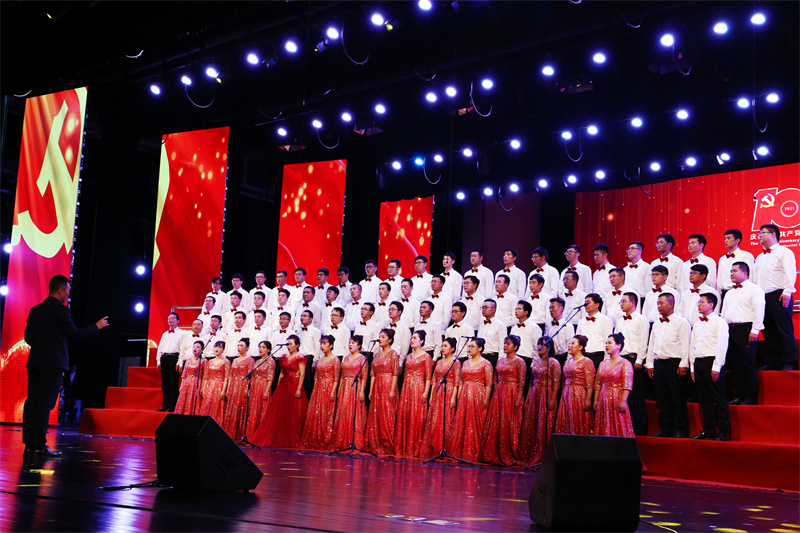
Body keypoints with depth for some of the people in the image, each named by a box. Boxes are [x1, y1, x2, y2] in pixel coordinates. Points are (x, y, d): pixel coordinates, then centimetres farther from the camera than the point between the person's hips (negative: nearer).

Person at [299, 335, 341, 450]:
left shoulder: (335, 360, -4)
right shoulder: (320, 360, 16)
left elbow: (336, 378, -9)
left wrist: (333, 392, -16)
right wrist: (314, 390, 11)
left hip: (329, 388, -7)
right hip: (318, 389, 7)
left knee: (326, 415, -7)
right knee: (314, 414, 2)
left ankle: (325, 443, -2)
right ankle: (313, 442, 6)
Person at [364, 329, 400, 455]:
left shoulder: (392, 354, -3)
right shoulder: (377, 355, 16)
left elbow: (395, 373, -10)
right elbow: (373, 374, 15)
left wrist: (392, 390, -17)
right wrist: (371, 390, 9)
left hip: (388, 385, -7)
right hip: (377, 386, 7)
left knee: (387, 416, -8)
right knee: (375, 415, 4)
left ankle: (388, 447, -4)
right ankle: (376, 447, 9)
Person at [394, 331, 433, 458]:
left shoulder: (426, 357, -1)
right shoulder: (408, 357, 16)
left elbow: (428, 377, -7)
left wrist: (426, 392, -15)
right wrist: (404, 389, 12)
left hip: (418, 388, -6)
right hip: (406, 387, 6)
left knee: (416, 417, -7)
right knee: (403, 416, 2)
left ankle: (414, 450, -3)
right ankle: (403, 449, 7)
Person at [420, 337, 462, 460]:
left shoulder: (455, 362, -3)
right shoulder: (439, 362, 15)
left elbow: (457, 382, -8)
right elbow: (434, 380, 15)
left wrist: (453, 397, -15)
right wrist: (431, 396, 10)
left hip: (448, 393, -6)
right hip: (437, 394, 6)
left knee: (445, 421, -7)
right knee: (433, 422, 3)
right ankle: (433, 451, 7)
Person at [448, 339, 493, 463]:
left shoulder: (485, 364, -2)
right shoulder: (465, 363, 15)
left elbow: (489, 384, -7)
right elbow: (461, 382, 16)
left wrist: (486, 400, -15)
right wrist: (459, 397, 8)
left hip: (478, 396, -5)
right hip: (464, 395, 5)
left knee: (475, 424, -4)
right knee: (461, 423, 1)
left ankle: (473, 454, 2)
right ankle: (460, 452, 6)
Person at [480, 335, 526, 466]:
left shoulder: (519, 362, -4)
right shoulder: (500, 361, 15)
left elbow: (521, 383, -10)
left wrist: (518, 399, -17)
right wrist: (495, 395, 10)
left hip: (512, 395, -6)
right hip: (498, 394, 6)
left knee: (509, 425, -6)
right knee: (495, 424, 4)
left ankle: (509, 457, 1)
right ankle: (494, 455, 10)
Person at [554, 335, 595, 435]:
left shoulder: (586, 362, -4)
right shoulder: (567, 362, 17)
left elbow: (590, 384, -11)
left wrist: (587, 400, -19)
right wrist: (563, 396, 12)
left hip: (579, 395, -7)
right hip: (566, 395, 7)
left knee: (578, 426, -6)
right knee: (565, 425, 4)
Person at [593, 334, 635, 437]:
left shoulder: (624, 363, -5)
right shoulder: (603, 364, 14)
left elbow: (627, 385, -12)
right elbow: (597, 384, 15)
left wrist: (623, 401, -19)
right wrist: (596, 400, 10)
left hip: (617, 399, -6)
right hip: (603, 399, 6)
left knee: (618, 428, -5)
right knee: (603, 428, 5)